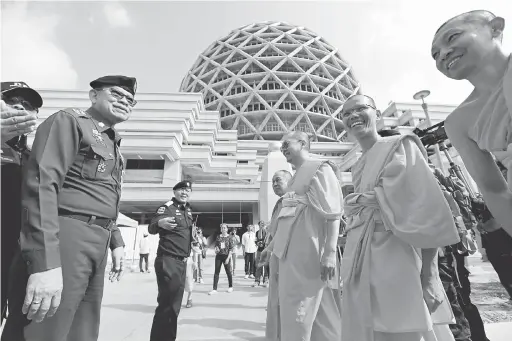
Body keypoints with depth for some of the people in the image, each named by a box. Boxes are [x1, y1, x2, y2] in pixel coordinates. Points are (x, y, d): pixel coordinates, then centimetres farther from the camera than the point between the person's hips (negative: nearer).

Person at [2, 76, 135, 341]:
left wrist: (115, 241, 19)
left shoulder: (113, 146, 22)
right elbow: (41, 183, -16)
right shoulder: (69, 120, -3)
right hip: (63, 239, -8)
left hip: (96, 246, 8)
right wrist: (45, 261, -25)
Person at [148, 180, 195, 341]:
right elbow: (151, 229, -19)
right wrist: (159, 223, -39)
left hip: (182, 262, 8)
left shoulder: (188, 210, 13)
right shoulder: (167, 207, -9)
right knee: (167, 303, -8)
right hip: (168, 261, -8)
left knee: (175, 303, 14)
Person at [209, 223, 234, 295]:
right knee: (216, 272, 0)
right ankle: (214, 289, 4)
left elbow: (231, 249, -6)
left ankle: (230, 287, 27)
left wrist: (228, 258, -13)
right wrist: (216, 249, -9)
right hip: (219, 256, 3)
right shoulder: (218, 237, 5)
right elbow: (216, 245, 14)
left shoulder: (229, 237, -4)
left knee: (228, 272, 8)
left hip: (226, 256, -3)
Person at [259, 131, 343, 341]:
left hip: (308, 253, -8)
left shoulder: (320, 169, -7)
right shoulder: (296, 177, 19)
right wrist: (271, 246, 24)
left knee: (298, 315, -1)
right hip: (292, 252, 8)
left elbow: (333, 214, -15)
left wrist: (330, 253, -22)